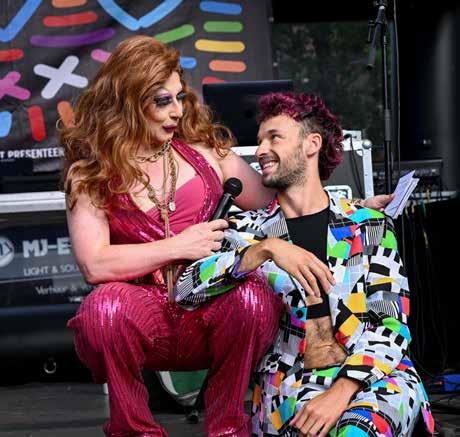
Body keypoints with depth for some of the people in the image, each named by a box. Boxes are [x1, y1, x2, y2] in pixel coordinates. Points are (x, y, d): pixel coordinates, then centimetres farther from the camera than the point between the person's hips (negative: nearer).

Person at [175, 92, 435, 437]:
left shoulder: (371, 227, 10)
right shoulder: (247, 232, 12)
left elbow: (390, 325, 1)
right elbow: (185, 290, -5)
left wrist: (341, 392, -17)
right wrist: (266, 249, -18)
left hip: (374, 377, 0)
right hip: (289, 387, 0)